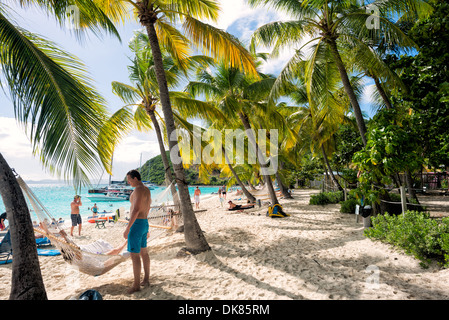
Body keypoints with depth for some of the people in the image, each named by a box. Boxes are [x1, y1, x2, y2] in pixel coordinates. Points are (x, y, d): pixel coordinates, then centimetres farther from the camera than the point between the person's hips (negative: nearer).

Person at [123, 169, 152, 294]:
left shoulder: (139, 190, -20)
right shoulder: (147, 190, 13)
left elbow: (136, 210, -26)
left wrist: (127, 229, -23)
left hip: (136, 224, -10)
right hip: (144, 223, 10)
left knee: (134, 255, 0)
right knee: (143, 252, 17)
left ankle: (136, 285, 10)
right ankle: (146, 279, 28)